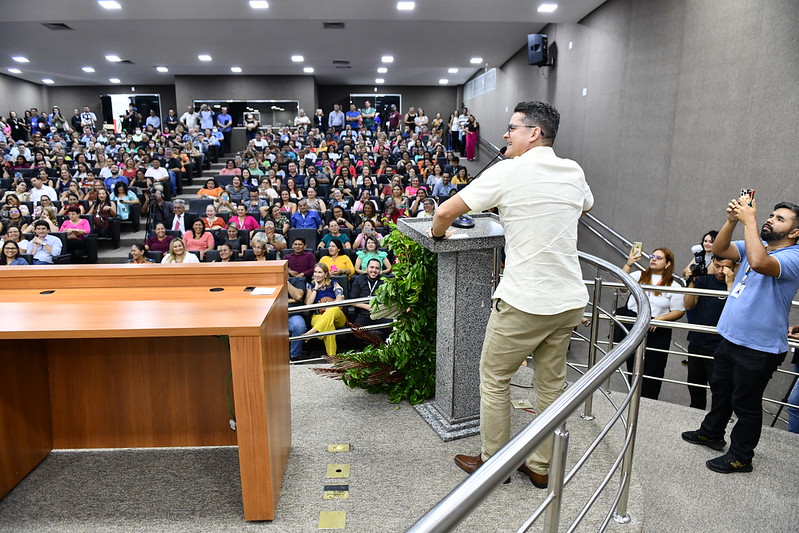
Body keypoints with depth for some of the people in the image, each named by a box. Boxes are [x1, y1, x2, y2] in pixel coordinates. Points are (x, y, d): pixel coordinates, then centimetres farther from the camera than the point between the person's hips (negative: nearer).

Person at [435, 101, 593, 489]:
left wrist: (438, 233, 11)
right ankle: (540, 466, 31)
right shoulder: (573, 173, 7)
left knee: (494, 378, 12)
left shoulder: (509, 172, -11)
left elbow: (444, 212, -10)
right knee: (551, 383, 17)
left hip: (523, 303, -6)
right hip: (570, 300, 7)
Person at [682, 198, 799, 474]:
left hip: (759, 348, -8)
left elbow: (759, 263, -38)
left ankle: (740, 457, 24)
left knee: (745, 403, 7)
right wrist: (731, 220, -17)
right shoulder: (757, 245, 8)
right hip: (730, 337, 8)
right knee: (720, 389, 24)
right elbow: (719, 249, -1)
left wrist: (749, 220, -30)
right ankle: (711, 433, 44)